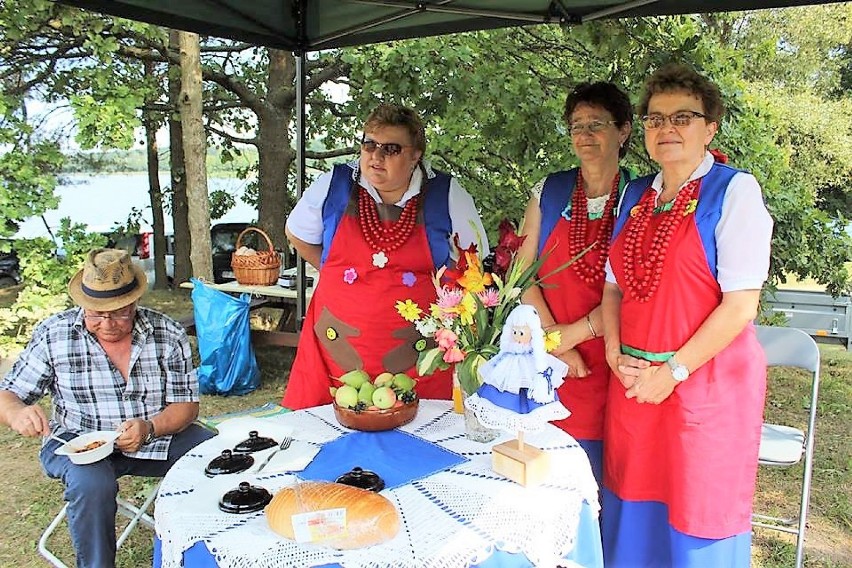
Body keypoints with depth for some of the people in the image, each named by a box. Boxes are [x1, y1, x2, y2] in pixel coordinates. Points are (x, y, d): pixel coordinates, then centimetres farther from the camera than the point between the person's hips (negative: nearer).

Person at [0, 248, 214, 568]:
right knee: (92, 485, -34)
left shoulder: (169, 335, -7)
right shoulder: (53, 335, -7)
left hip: (158, 434, 2)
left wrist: (148, 428, -25)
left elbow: (186, 405, -4)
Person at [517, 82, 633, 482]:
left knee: (603, 474, 5)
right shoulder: (549, 192, 6)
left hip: (607, 361, -1)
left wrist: (576, 331, -14)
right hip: (548, 360, 2)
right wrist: (555, 340, -8)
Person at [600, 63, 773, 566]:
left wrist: (673, 371, -15)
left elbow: (741, 303, -14)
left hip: (708, 381, -5)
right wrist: (616, 355, -2)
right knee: (635, 509, 15)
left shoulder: (734, 191, -8)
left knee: (696, 516, 8)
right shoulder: (636, 196, 10)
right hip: (633, 383, 5)